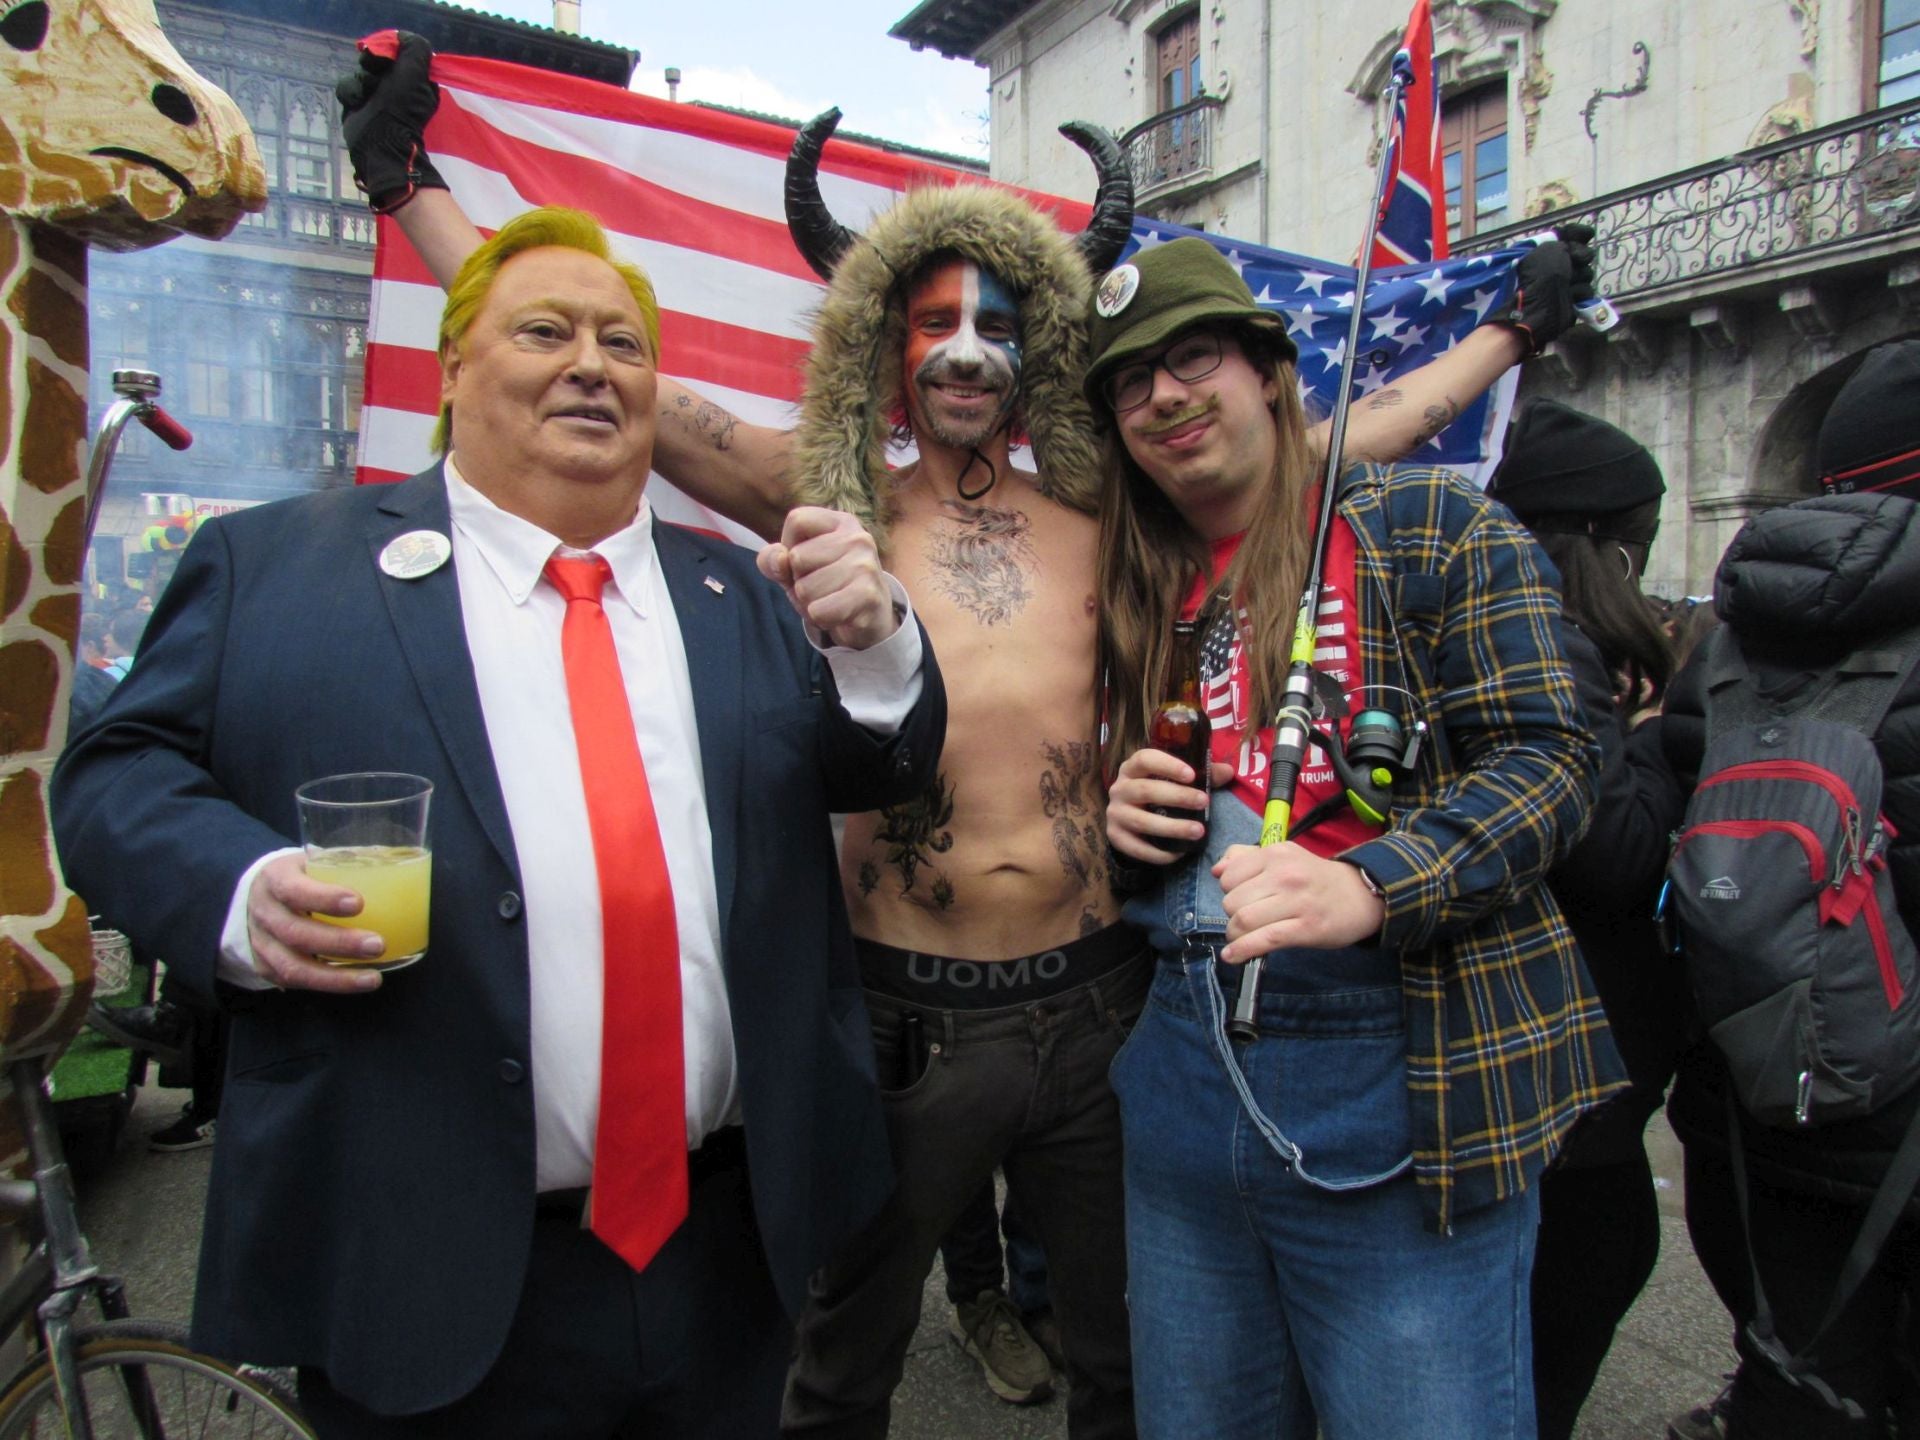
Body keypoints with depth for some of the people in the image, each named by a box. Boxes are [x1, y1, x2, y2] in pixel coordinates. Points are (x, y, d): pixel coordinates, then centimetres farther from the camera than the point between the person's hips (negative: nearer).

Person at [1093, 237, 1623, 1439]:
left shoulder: (1433, 529, -3)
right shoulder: (1139, 597, 13)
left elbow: (1547, 755, -11)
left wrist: (1368, 888, -27)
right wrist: (1124, 821, -3)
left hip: (1400, 1086, -5)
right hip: (1181, 1081, 5)